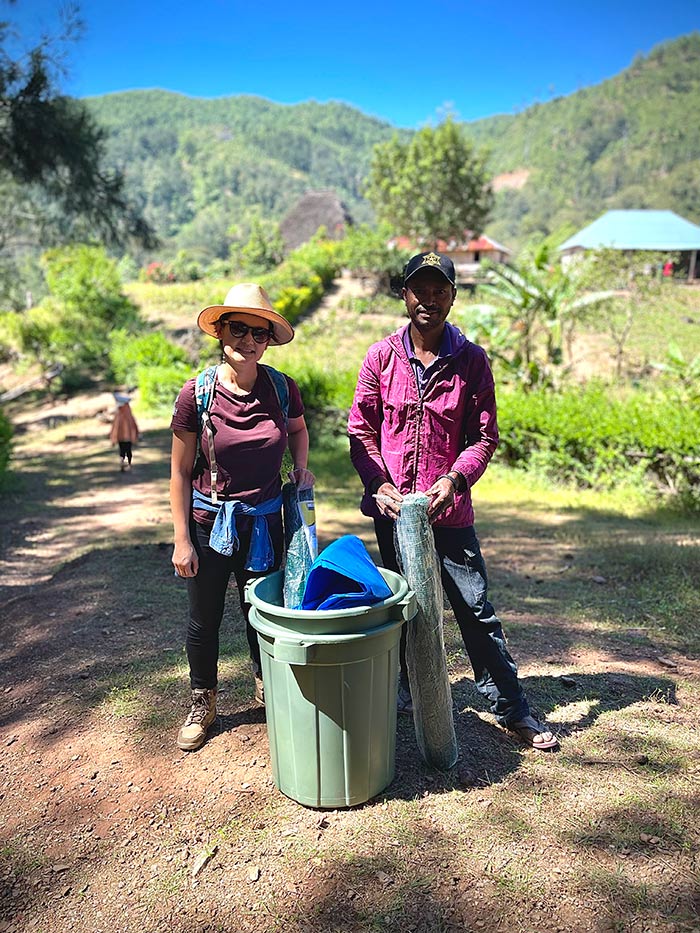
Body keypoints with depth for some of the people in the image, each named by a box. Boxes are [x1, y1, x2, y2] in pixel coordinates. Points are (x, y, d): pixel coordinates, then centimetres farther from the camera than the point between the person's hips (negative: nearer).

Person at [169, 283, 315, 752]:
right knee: (204, 619, 13)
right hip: (209, 521, -1)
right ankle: (203, 704, 37)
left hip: (264, 521, 2)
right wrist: (182, 540, -8)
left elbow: (299, 428, 16)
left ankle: (268, 687, 43)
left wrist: (301, 465, -2)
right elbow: (180, 472, -8)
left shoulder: (282, 388, -8)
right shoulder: (197, 393, -15)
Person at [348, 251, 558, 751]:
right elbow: (361, 430, 1)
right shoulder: (381, 356, -1)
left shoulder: (472, 360, -3)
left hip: (450, 509, -1)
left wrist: (455, 479, -19)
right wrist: (379, 484, -12)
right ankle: (407, 696, 38)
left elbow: (484, 436, -2)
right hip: (392, 507, 1)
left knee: (477, 610, 5)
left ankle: (512, 708, 21)